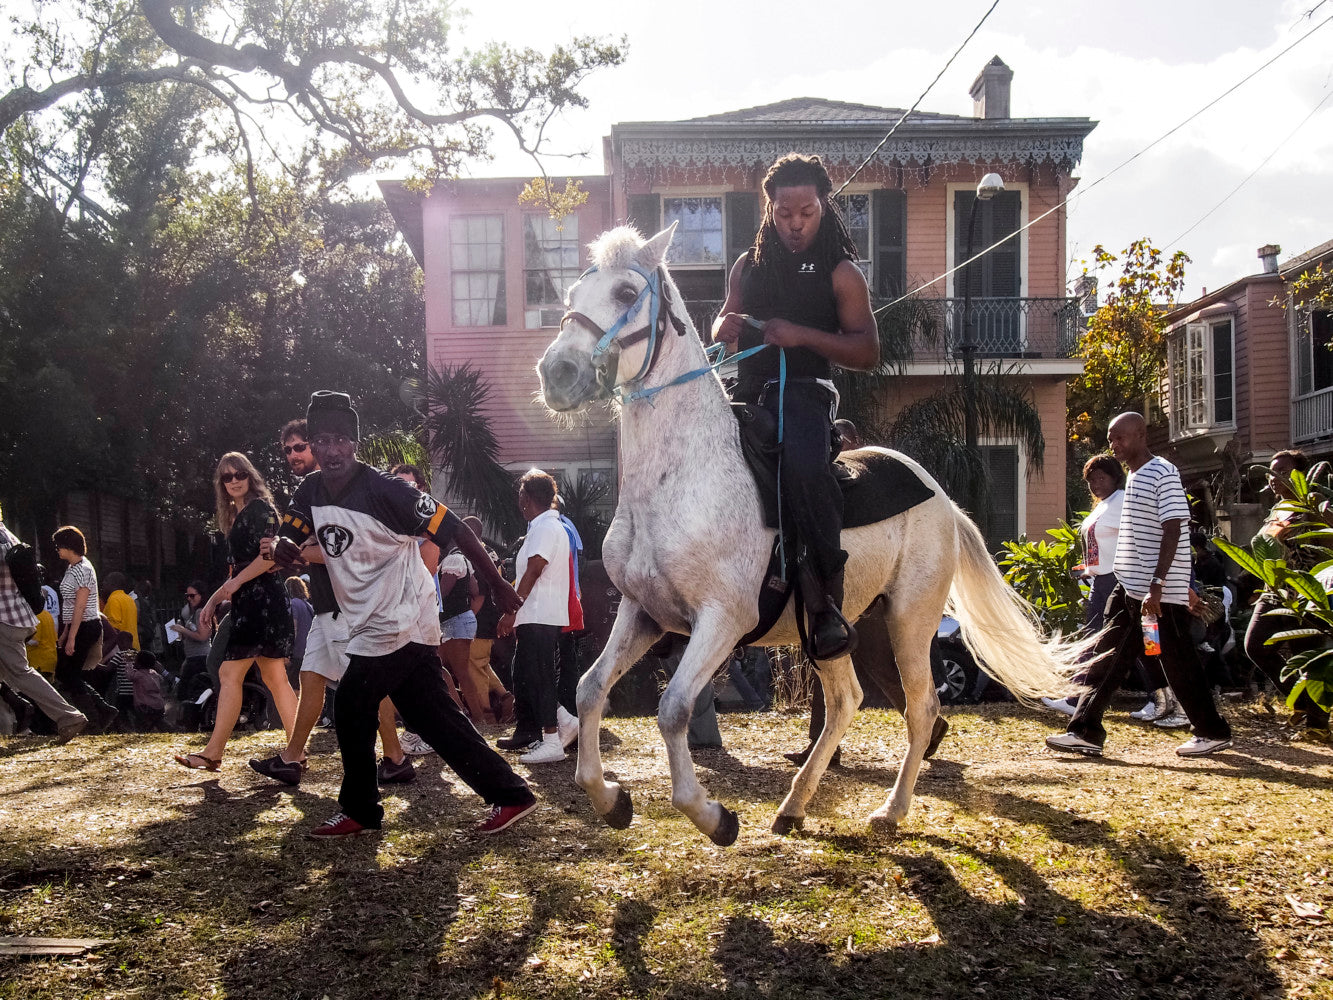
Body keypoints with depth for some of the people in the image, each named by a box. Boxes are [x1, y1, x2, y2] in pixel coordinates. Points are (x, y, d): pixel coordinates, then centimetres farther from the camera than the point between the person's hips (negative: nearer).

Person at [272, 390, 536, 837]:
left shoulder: (384, 489, -19)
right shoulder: (311, 491, 4)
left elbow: (453, 529, -17)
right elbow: (288, 540, 8)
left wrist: (498, 584, -14)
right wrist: (284, 548, -18)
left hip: (400, 624, -8)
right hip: (371, 629, 8)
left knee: (351, 709, -1)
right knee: (435, 719, 10)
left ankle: (358, 809, 18)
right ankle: (510, 794, 16)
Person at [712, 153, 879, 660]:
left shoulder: (841, 273, 5)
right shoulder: (749, 266, 18)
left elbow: (867, 353, -2)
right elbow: (722, 325, 25)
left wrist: (802, 334, -16)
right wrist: (724, 326, -1)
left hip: (804, 391, -6)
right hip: (747, 392, 6)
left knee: (803, 466, -36)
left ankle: (827, 603, -29)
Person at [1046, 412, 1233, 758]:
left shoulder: (1163, 474, -13)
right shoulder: (1135, 477, 15)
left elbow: (1172, 532, -19)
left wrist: (1156, 585, -25)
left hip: (1161, 593, -9)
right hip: (1130, 588, 9)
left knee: (1178, 663, 1)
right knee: (1109, 657, 5)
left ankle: (1213, 732, 17)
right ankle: (1086, 732, 7)